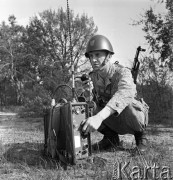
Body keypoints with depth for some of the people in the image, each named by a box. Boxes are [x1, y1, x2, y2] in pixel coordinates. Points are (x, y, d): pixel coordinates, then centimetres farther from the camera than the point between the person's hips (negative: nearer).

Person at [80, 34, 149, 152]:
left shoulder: (122, 72, -25)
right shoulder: (93, 76, -5)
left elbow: (124, 94, -48)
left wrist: (99, 117, -63)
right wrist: (88, 92, -29)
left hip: (135, 115, -4)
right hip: (112, 121, 5)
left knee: (128, 104, -38)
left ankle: (140, 133, -5)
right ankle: (111, 138, 5)